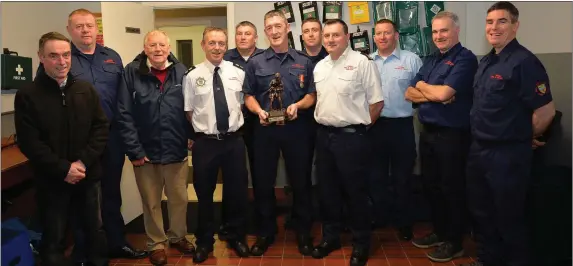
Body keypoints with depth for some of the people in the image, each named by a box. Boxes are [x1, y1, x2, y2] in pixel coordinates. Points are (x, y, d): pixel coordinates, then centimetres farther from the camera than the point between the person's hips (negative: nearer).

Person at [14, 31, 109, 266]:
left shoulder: (87, 90, 2)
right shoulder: (27, 95, -7)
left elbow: (102, 128, -1)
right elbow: (28, 142, -12)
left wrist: (82, 162, -13)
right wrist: (63, 169, -18)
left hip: (89, 176, 3)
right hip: (51, 181, -3)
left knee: (96, 230, 18)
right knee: (54, 240, 12)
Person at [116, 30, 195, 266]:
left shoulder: (181, 71, 1)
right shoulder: (132, 72, -6)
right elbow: (124, 114, -8)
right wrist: (134, 150, -11)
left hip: (177, 150, 2)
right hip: (145, 152, -1)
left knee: (179, 199, 15)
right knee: (151, 202, 14)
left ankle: (177, 236, 38)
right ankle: (156, 243, 33)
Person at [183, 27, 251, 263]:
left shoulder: (238, 72, 1)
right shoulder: (192, 76, -4)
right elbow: (188, 112, 1)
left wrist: (236, 124, 4)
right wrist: (201, 130, -3)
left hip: (234, 141, 2)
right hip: (205, 143, -1)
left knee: (237, 191, 13)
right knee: (204, 193, 12)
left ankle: (237, 237, 35)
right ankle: (204, 241, 33)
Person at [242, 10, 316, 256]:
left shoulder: (303, 61, 4)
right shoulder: (255, 62, 4)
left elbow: (312, 95, 5)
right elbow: (249, 96, 6)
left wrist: (297, 105, -14)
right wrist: (259, 111, -14)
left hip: (296, 128, 0)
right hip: (265, 129, 1)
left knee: (300, 181, 8)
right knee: (263, 182, 8)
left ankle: (303, 232, 25)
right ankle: (265, 232, 25)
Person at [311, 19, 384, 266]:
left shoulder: (361, 63, -10)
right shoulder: (319, 66, 11)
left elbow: (377, 102, -8)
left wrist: (360, 124, -1)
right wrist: (323, 120, 11)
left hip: (351, 136, -6)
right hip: (324, 135, 7)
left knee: (355, 192, 4)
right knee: (326, 190, 15)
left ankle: (361, 244, 20)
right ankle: (330, 237, 32)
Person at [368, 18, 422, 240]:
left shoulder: (411, 60, 0)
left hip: (401, 125, -3)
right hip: (373, 126, 3)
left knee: (402, 176, 7)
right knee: (376, 175, 13)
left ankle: (403, 221, 22)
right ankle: (379, 216, 29)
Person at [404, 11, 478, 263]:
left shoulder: (465, 58, -11)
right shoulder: (431, 60, 13)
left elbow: (443, 93, -23)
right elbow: (409, 94, 6)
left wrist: (421, 85, -3)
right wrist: (435, 94, -13)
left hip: (452, 134, -8)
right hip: (428, 132, 8)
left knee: (452, 188, 4)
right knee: (431, 185, 16)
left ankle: (454, 242, 19)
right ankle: (439, 232, 33)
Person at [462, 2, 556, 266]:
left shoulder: (524, 61, -16)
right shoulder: (486, 61, 10)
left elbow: (545, 110, -19)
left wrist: (528, 139, -5)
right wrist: (480, 142, 14)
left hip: (508, 154, -8)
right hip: (478, 149, 8)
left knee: (509, 218, 7)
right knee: (481, 212, 20)